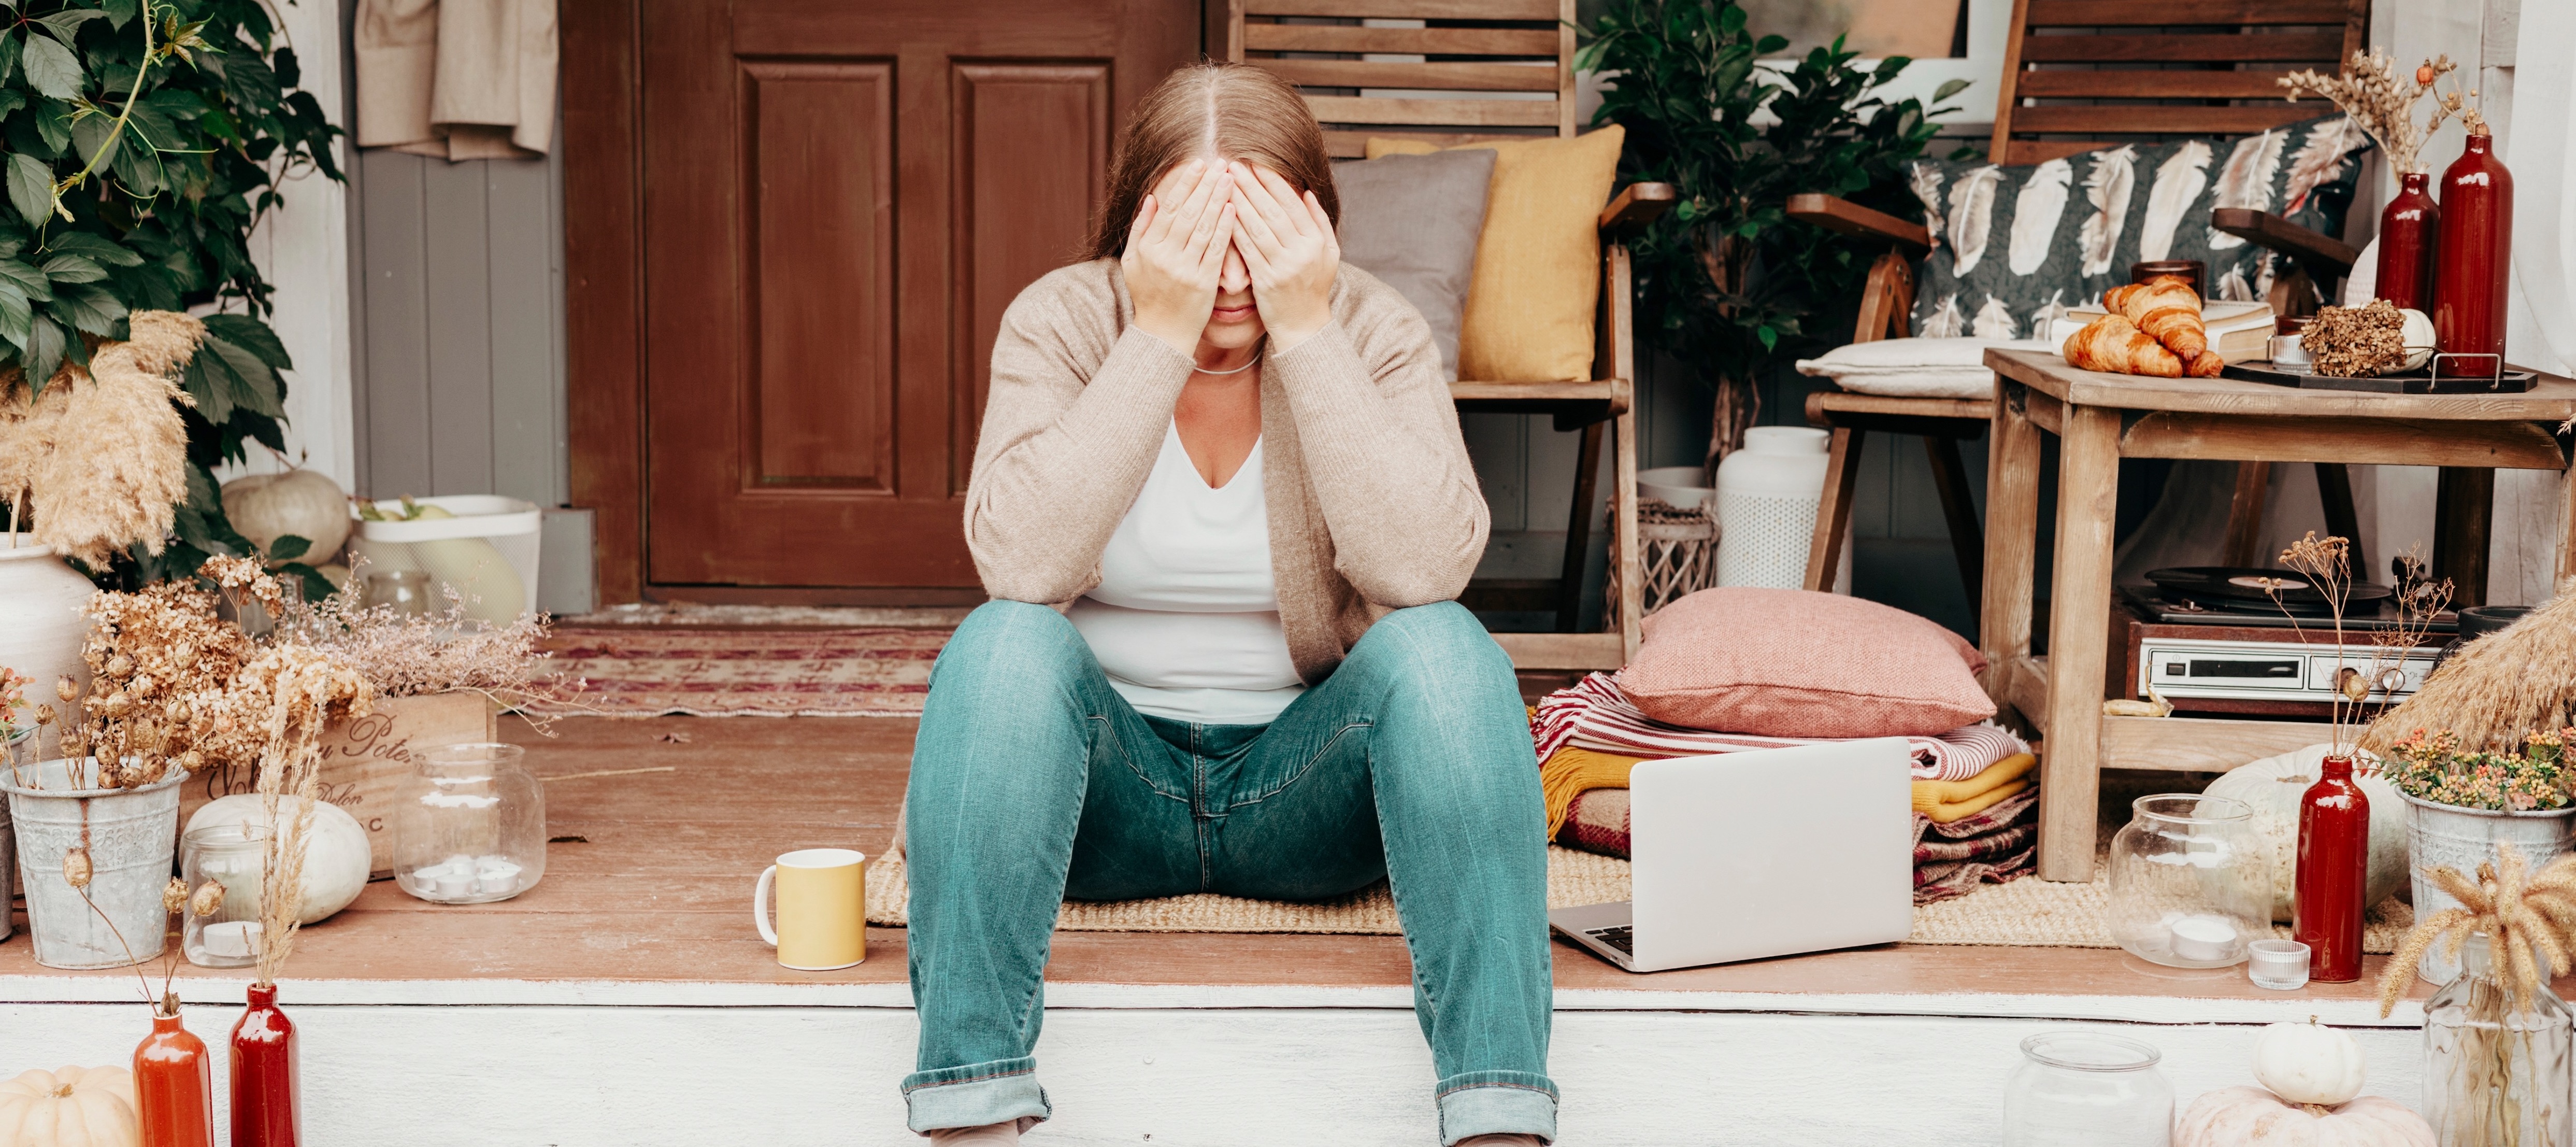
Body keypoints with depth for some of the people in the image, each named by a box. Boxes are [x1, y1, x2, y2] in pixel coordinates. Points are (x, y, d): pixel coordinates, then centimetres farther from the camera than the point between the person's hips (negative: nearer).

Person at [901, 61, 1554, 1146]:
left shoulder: (1373, 333, -6)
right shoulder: (1063, 323, -7)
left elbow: (1424, 571, -24)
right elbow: (1021, 565, -25)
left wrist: (1306, 335, -25)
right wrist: (1157, 342, -25)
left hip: (1305, 786, 1)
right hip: (1110, 789, 0)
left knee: (1443, 648, -28)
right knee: (1003, 645, -30)